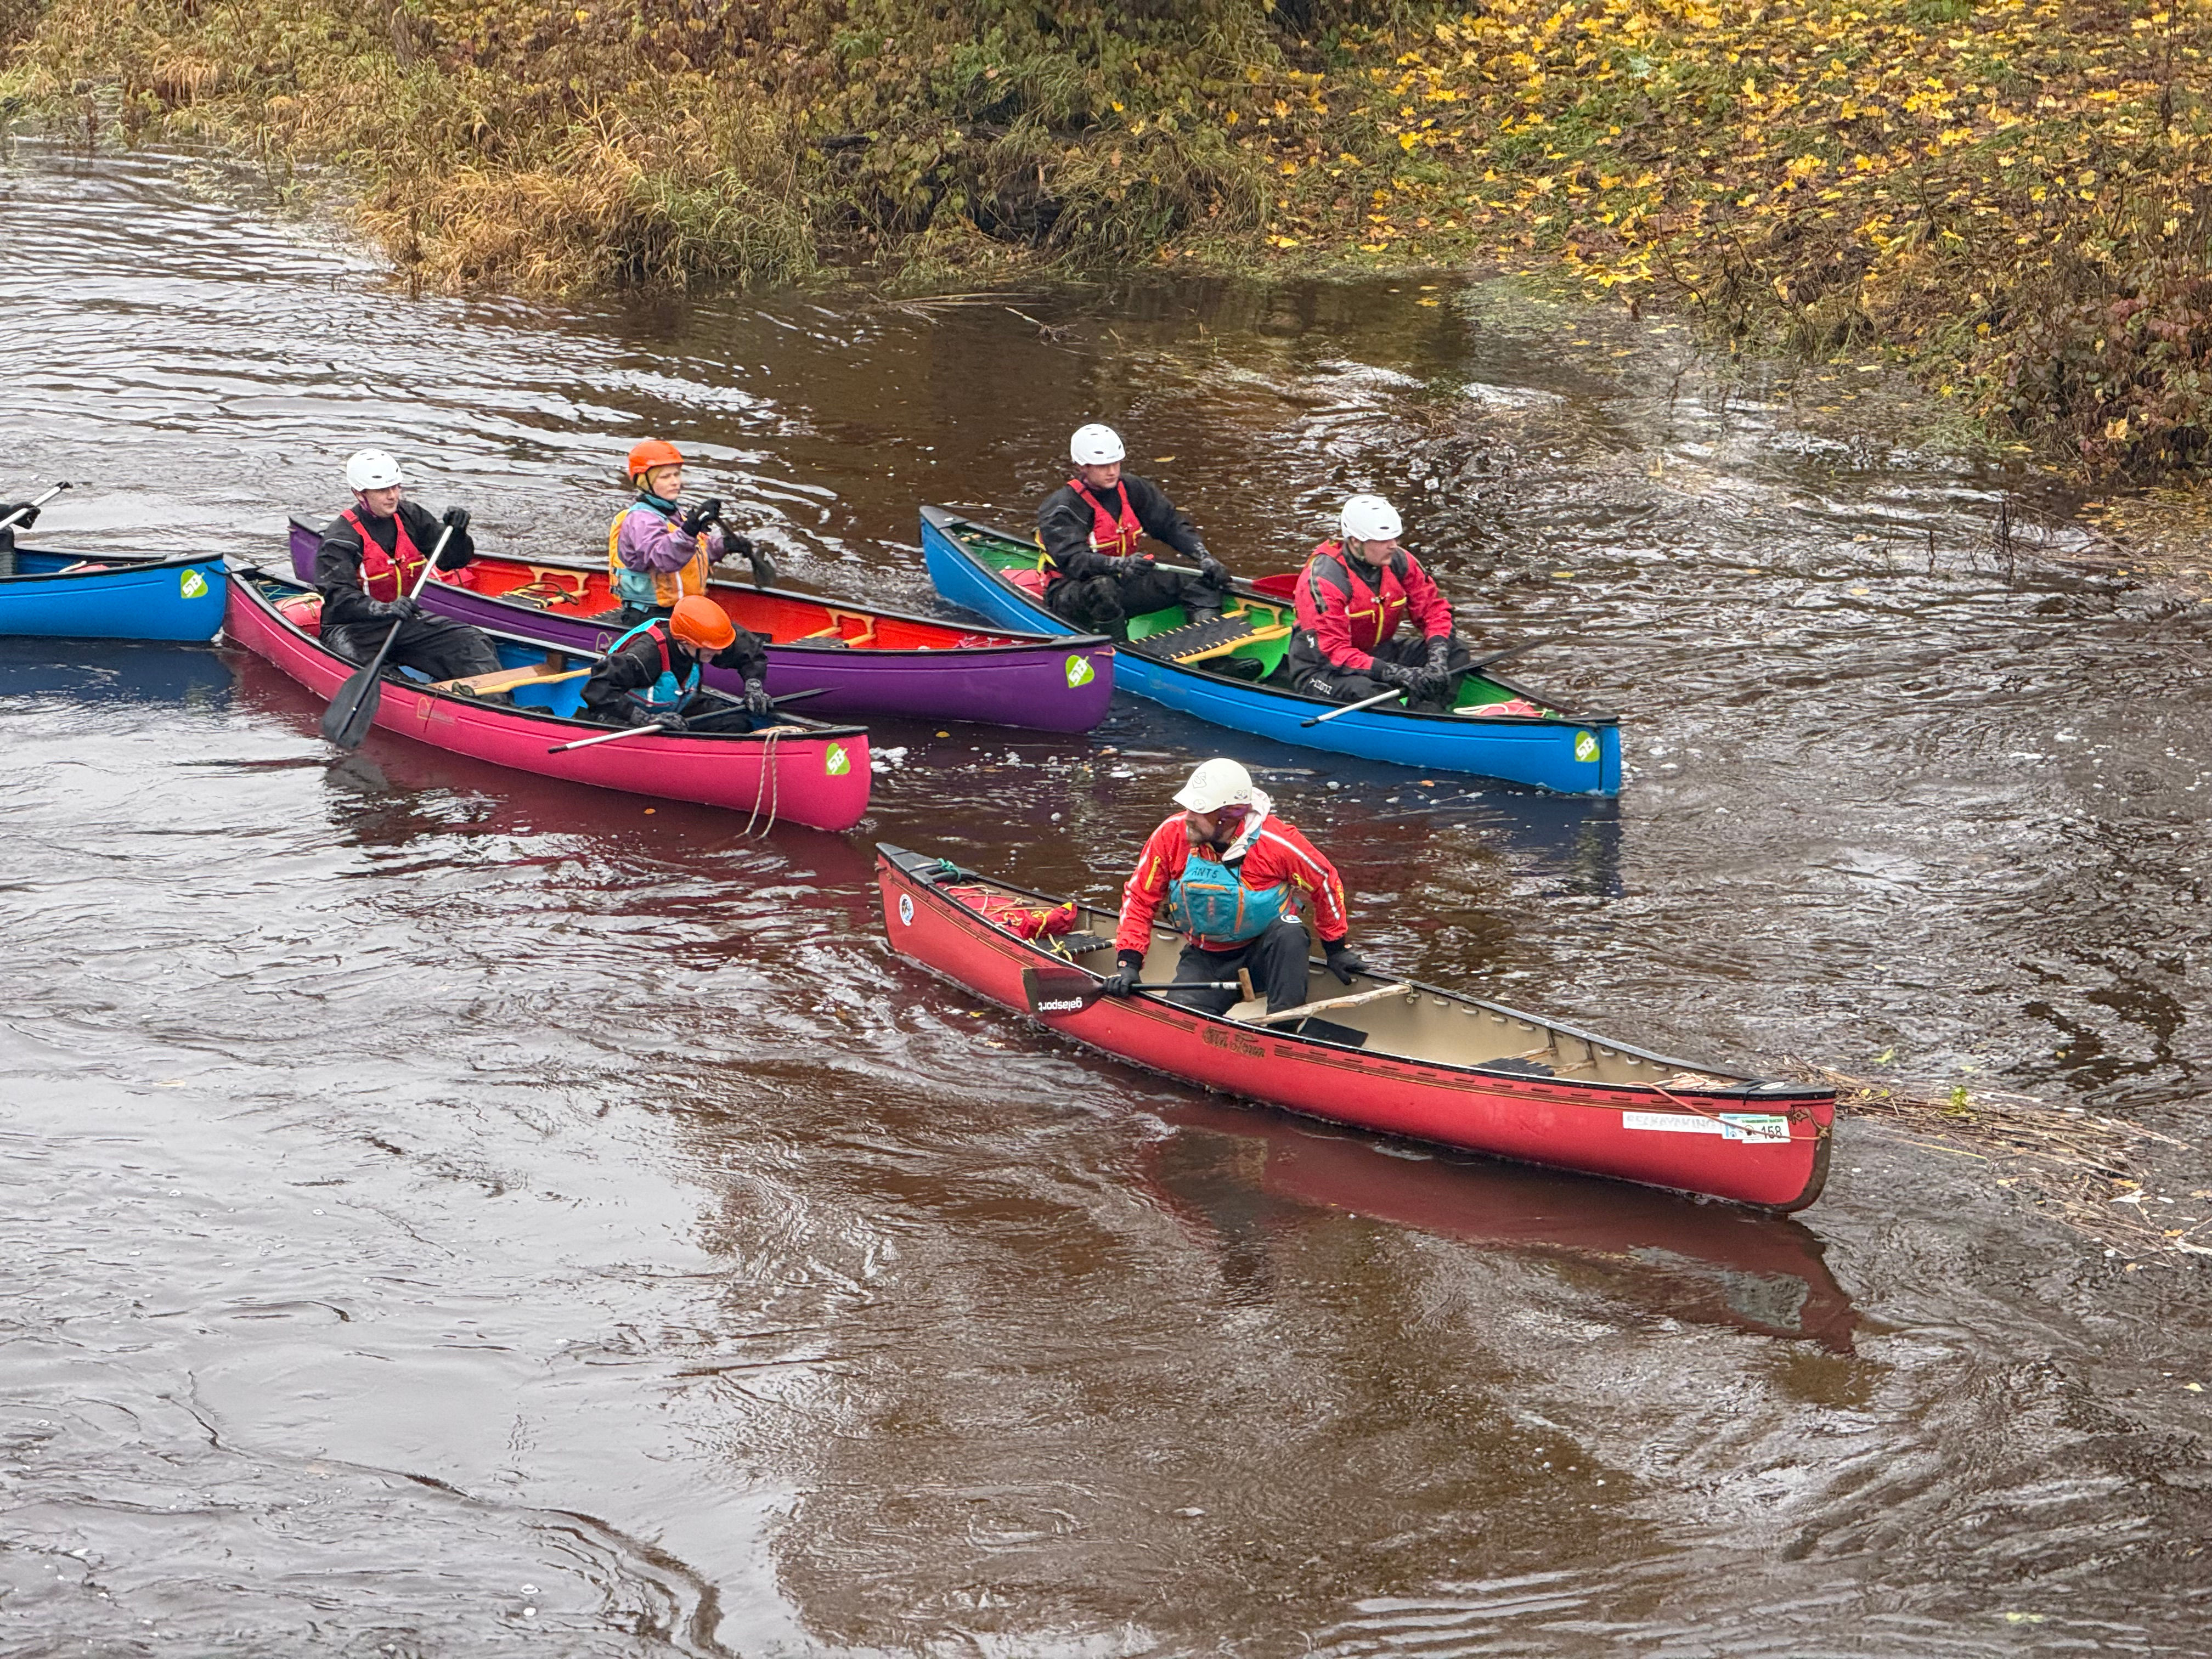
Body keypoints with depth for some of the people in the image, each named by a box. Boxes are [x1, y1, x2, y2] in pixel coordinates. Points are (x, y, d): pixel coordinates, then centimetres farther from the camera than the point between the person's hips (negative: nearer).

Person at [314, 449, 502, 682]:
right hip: (352, 627, -5)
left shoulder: (410, 517, 5)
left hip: (406, 620, 5)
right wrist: (384, 610, -42)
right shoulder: (341, 536, -13)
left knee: (473, 644, -12)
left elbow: (452, 560, 9)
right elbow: (339, 598, -25)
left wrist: (457, 533, -13)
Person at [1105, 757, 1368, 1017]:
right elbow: (1139, 898, -4)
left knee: (1289, 933, -35)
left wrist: (1336, 948, 4)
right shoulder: (1172, 835, -14)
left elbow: (1324, 882, -2)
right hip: (1205, 961, 1)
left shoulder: (1276, 842, -20)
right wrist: (1128, 963, -13)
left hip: (1266, 955, -1)